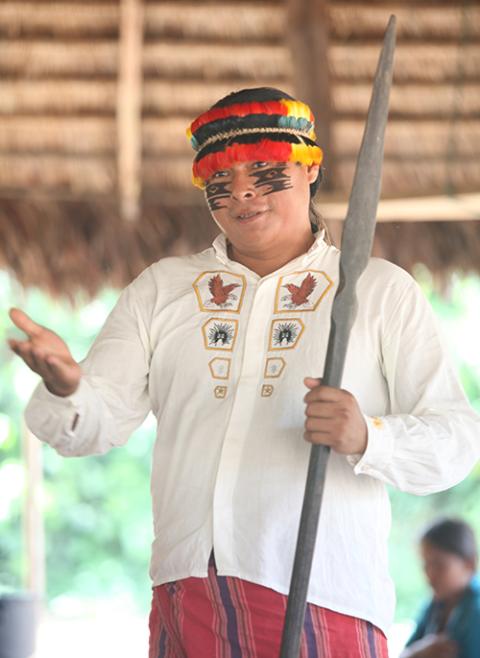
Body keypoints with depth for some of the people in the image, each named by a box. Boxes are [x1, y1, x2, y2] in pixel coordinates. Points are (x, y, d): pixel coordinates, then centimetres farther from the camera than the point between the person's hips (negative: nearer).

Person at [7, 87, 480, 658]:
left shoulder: (382, 290, 9)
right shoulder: (161, 288, 18)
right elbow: (97, 422, 8)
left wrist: (367, 437, -18)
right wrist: (66, 389, -15)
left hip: (323, 600, -2)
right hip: (186, 593, 3)